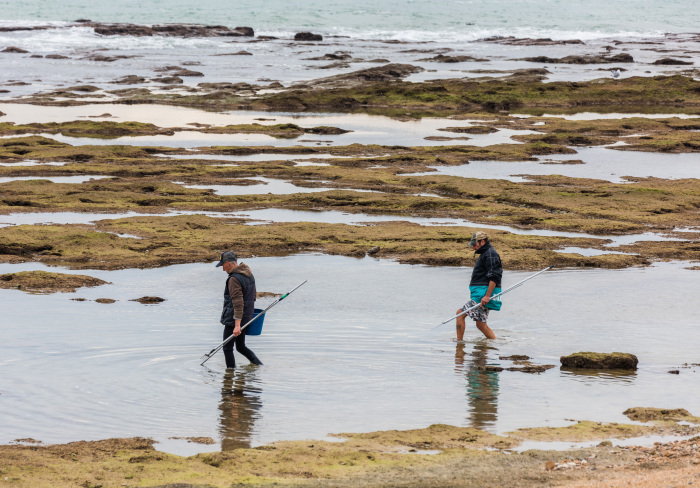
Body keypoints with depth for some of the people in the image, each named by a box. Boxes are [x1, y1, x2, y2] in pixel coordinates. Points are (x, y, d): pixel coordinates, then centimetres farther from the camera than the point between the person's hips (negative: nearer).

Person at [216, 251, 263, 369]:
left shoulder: (234, 279, -21)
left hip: (234, 319, -9)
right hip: (246, 318, 9)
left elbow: (238, 303, -28)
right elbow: (253, 296, 21)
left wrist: (237, 325, -31)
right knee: (241, 347, 18)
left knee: (227, 348, 2)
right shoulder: (249, 275, 9)